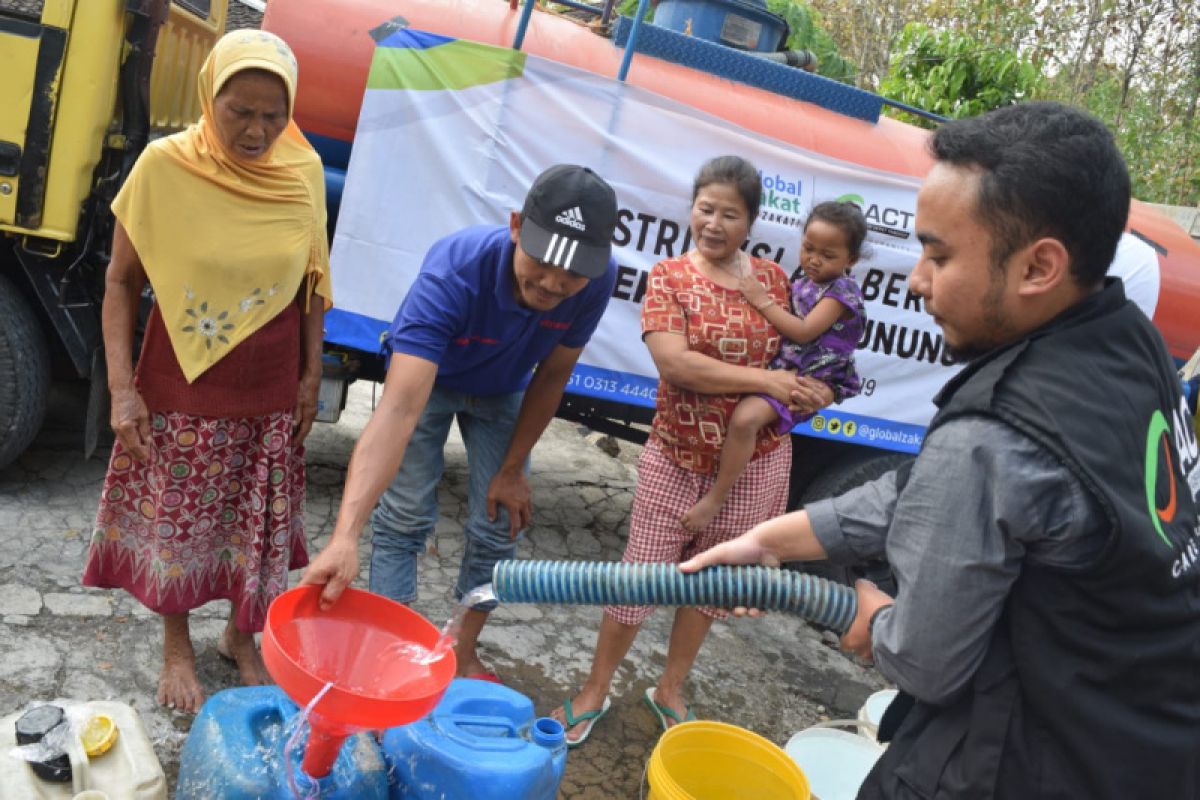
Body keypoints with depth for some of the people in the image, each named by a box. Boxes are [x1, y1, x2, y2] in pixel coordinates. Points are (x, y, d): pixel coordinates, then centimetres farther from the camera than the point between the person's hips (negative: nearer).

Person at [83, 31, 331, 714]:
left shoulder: (304, 172, -6)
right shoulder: (164, 166, -12)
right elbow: (121, 282, -5)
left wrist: (312, 375, 5)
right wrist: (122, 389, -9)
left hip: (271, 398, 2)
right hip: (181, 394, -2)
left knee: (259, 528, 13)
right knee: (173, 523, 12)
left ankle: (241, 636, 38)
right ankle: (178, 644, 36)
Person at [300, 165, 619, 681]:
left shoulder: (598, 281, -33)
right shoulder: (453, 272, -44)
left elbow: (552, 376, -16)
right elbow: (399, 409, -52)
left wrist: (511, 471, -9)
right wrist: (344, 536, -62)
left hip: (502, 392, 3)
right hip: (427, 377, -2)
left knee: (497, 528, 4)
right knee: (405, 516, -4)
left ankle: (463, 656, 25)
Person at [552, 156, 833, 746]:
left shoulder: (772, 278, 3)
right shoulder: (669, 277, -6)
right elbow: (675, 363, -20)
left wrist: (813, 389, -9)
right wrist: (767, 380, -21)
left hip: (755, 462, 3)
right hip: (675, 456, -3)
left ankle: (670, 690, 37)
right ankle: (595, 690, 28)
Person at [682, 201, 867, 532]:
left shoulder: (842, 292, -13)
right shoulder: (804, 276, 10)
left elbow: (804, 331, -21)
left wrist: (763, 302, -18)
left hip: (806, 379, -10)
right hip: (778, 366, 10)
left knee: (745, 417, -28)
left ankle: (715, 498, -17)